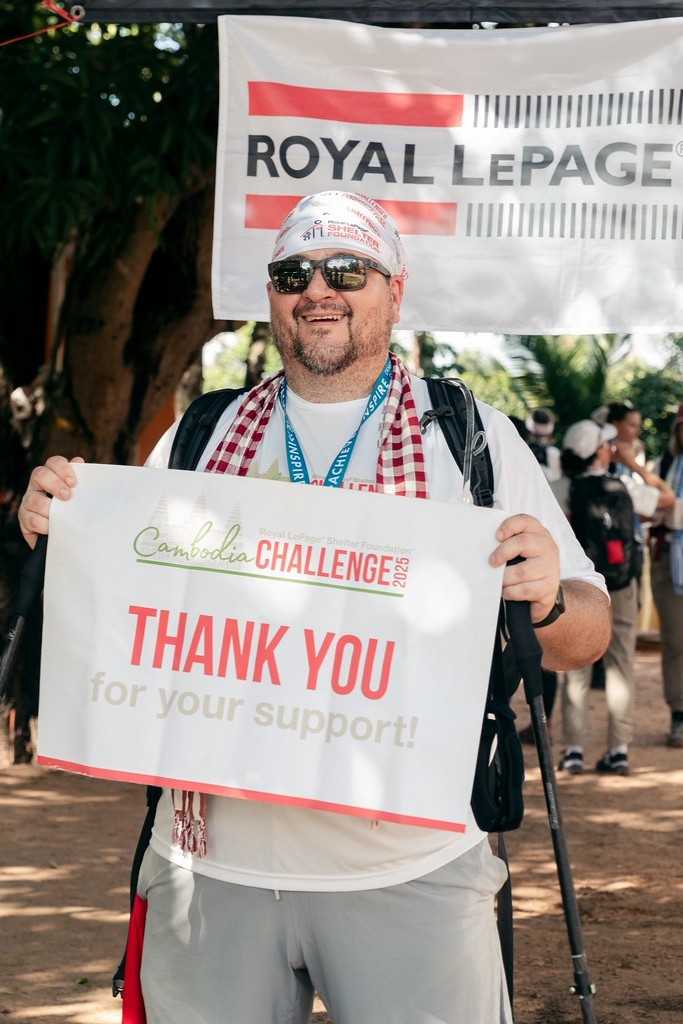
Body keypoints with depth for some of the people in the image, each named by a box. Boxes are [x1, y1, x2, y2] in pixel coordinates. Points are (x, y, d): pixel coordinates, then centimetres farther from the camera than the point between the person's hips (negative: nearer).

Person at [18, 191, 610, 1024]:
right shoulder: (202, 438, 10)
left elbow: (585, 636, 3)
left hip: (408, 874, -2)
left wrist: (547, 602, -20)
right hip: (212, 865, 2)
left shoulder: (470, 437, 4)